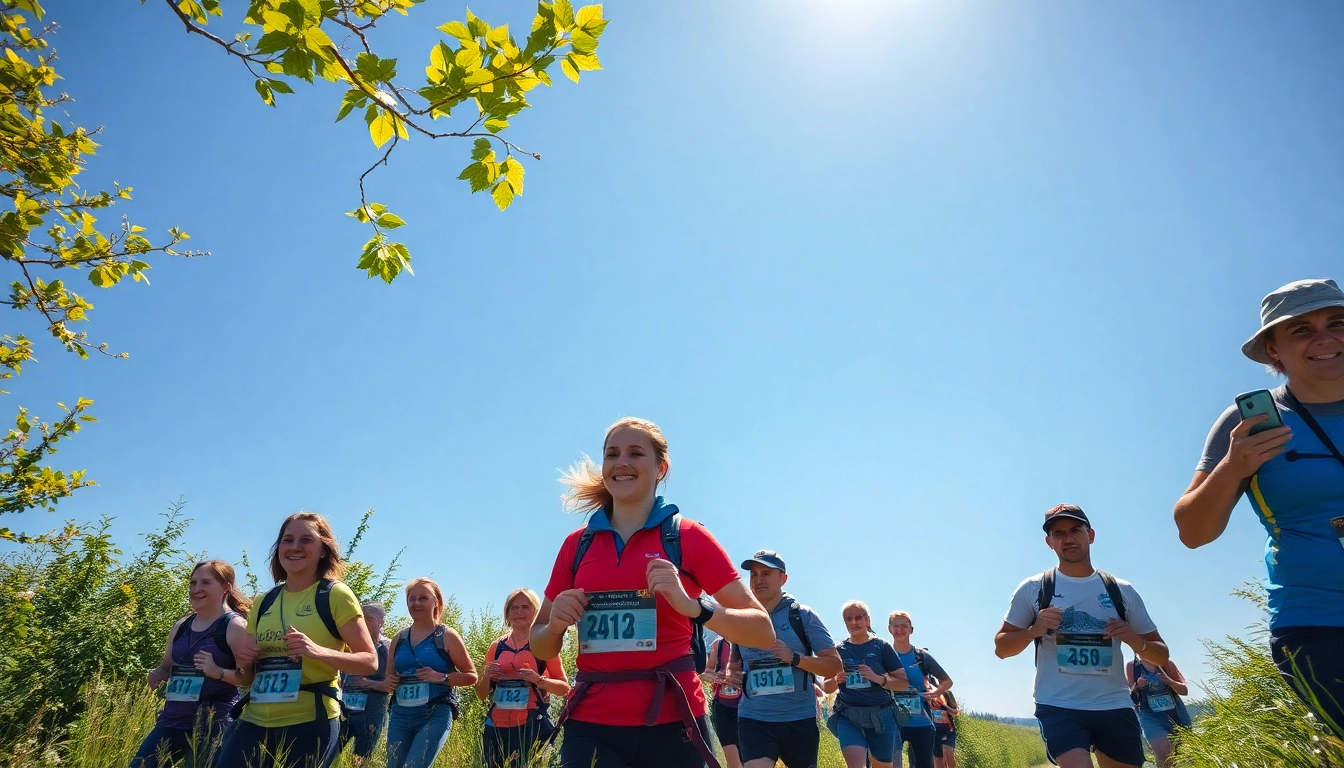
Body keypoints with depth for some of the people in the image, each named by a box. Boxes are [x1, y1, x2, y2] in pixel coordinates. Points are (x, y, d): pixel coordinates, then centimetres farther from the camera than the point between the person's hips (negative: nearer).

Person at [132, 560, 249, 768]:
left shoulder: (235, 626, -11)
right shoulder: (181, 625, 10)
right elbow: (167, 667, 22)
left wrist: (218, 672, -30)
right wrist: (157, 674, 0)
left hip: (211, 725, -7)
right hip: (172, 719, 7)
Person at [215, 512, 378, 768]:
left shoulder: (336, 595, -5)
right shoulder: (263, 603, 11)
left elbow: (370, 662, -8)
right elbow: (249, 678, 20)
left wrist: (318, 651, -22)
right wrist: (244, 662, -3)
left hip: (310, 722, -4)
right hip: (255, 720, 5)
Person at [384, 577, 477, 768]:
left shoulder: (447, 636, -2)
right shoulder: (399, 638, 11)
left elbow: (471, 676, -2)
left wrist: (441, 677, -16)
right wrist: (389, 683, 0)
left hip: (436, 715, -5)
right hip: (400, 715, 5)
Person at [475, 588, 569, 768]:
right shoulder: (496, 646, 9)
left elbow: (564, 689, 0)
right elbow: (481, 695, 15)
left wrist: (538, 680, -17)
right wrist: (486, 676, -5)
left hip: (533, 727, -3)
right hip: (497, 727, 4)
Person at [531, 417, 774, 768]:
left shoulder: (689, 537, -3)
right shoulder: (577, 543, 5)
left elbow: (762, 631, -6)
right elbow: (541, 648, 14)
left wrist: (692, 605, -22)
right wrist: (555, 624, -9)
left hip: (670, 722, -1)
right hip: (590, 724, 2)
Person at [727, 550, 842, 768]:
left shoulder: (803, 615, -4)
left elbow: (835, 665, -6)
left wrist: (794, 658, -20)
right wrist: (731, 673, -2)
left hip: (799, 718, -1)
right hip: (753, 719, 1)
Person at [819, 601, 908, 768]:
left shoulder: (881, 646, 3)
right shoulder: (838, 650, 8)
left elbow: (903, 682, 1)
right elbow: (826, 687, 13)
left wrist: (878, 679, -15)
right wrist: (836, 680, -9)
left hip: (880, 715, 0)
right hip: (848, 716, 0)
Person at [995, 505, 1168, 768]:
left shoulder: (1122, 591, 7)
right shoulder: (1033, 589, 1)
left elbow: (1161, 654, 13)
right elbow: (1001, 647, 4)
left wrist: (1137, 641, -10)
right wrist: (1034, 630, -15)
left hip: (1115, 708, 3)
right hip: (1059, 708, -3)